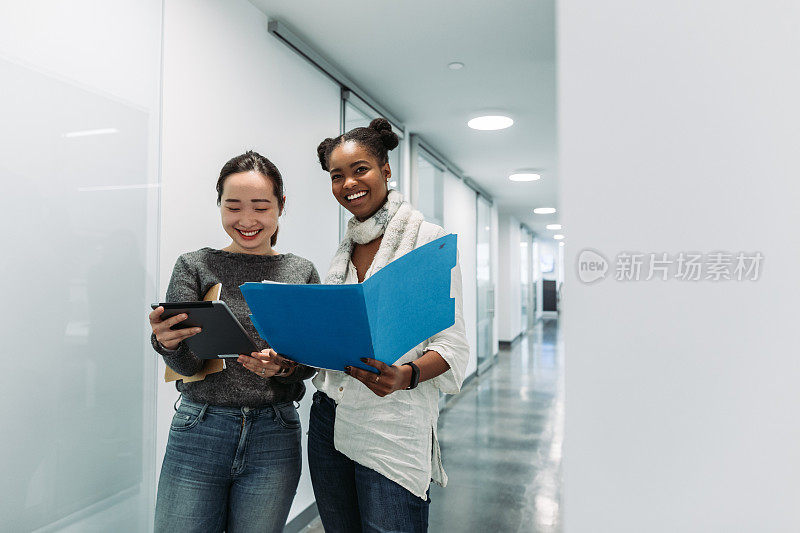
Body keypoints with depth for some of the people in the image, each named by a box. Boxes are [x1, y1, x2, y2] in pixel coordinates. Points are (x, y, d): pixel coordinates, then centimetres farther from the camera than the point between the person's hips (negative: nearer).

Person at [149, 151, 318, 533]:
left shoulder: (300, 272, 3)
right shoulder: (194, 266, 1)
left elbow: (310, 362, 2)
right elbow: (187, 365, -6)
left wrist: (284, 366, -20)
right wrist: (168, 343, -28)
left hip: (274, 436, 1)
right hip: (200, 431, 0)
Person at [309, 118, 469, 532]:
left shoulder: (428, 239, -7)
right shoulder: (345, 247, 12)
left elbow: (453, 345, -11)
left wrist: (405, 375, -28)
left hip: (394, 427, -6)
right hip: (329, 417, 6)